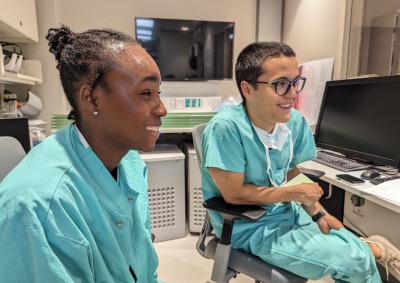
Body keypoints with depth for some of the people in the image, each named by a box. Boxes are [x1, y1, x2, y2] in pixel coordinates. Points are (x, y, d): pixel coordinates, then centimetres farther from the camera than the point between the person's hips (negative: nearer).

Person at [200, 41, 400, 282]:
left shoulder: (296, 122, -8)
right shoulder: (226, 128, -27)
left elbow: (293, 176, 5)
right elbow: (234, 193, -24)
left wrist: (317, 212, -7)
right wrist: (298, 193, -16)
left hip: (287, 211, 6)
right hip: (249, 227, -5)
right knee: (356, 261, -7)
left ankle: (367, 249, 36)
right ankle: (374, 249, 23)